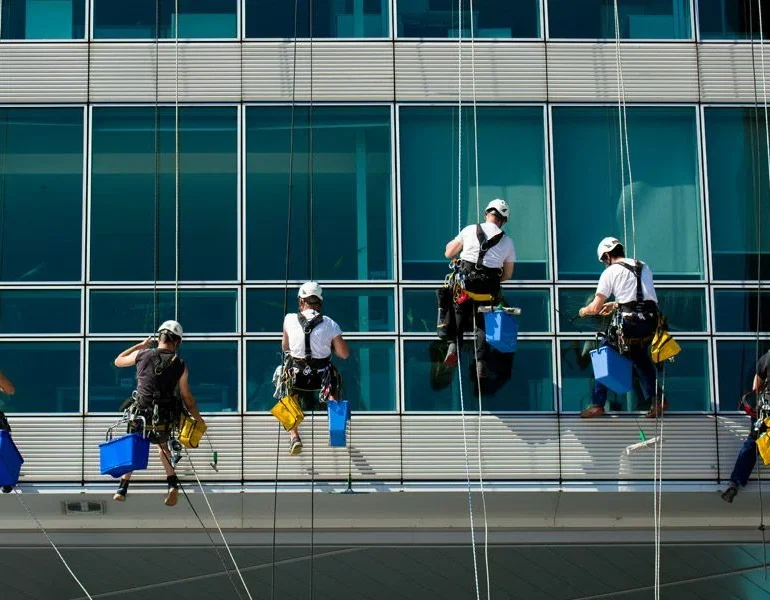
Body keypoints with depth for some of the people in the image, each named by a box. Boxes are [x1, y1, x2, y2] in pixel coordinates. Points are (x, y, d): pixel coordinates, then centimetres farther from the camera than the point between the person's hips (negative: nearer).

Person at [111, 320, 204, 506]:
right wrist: (198, 419, 17)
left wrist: (140, 345, 29)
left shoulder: (142, 355, -2)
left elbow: (118, 361, 19)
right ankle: (173, 484, 12)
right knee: (162, 445, 30)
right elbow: (187, 398, 3)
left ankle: (123, 489, 19)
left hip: (140, 418, -1)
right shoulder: (180, 366, -2)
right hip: (165, 421, 1)